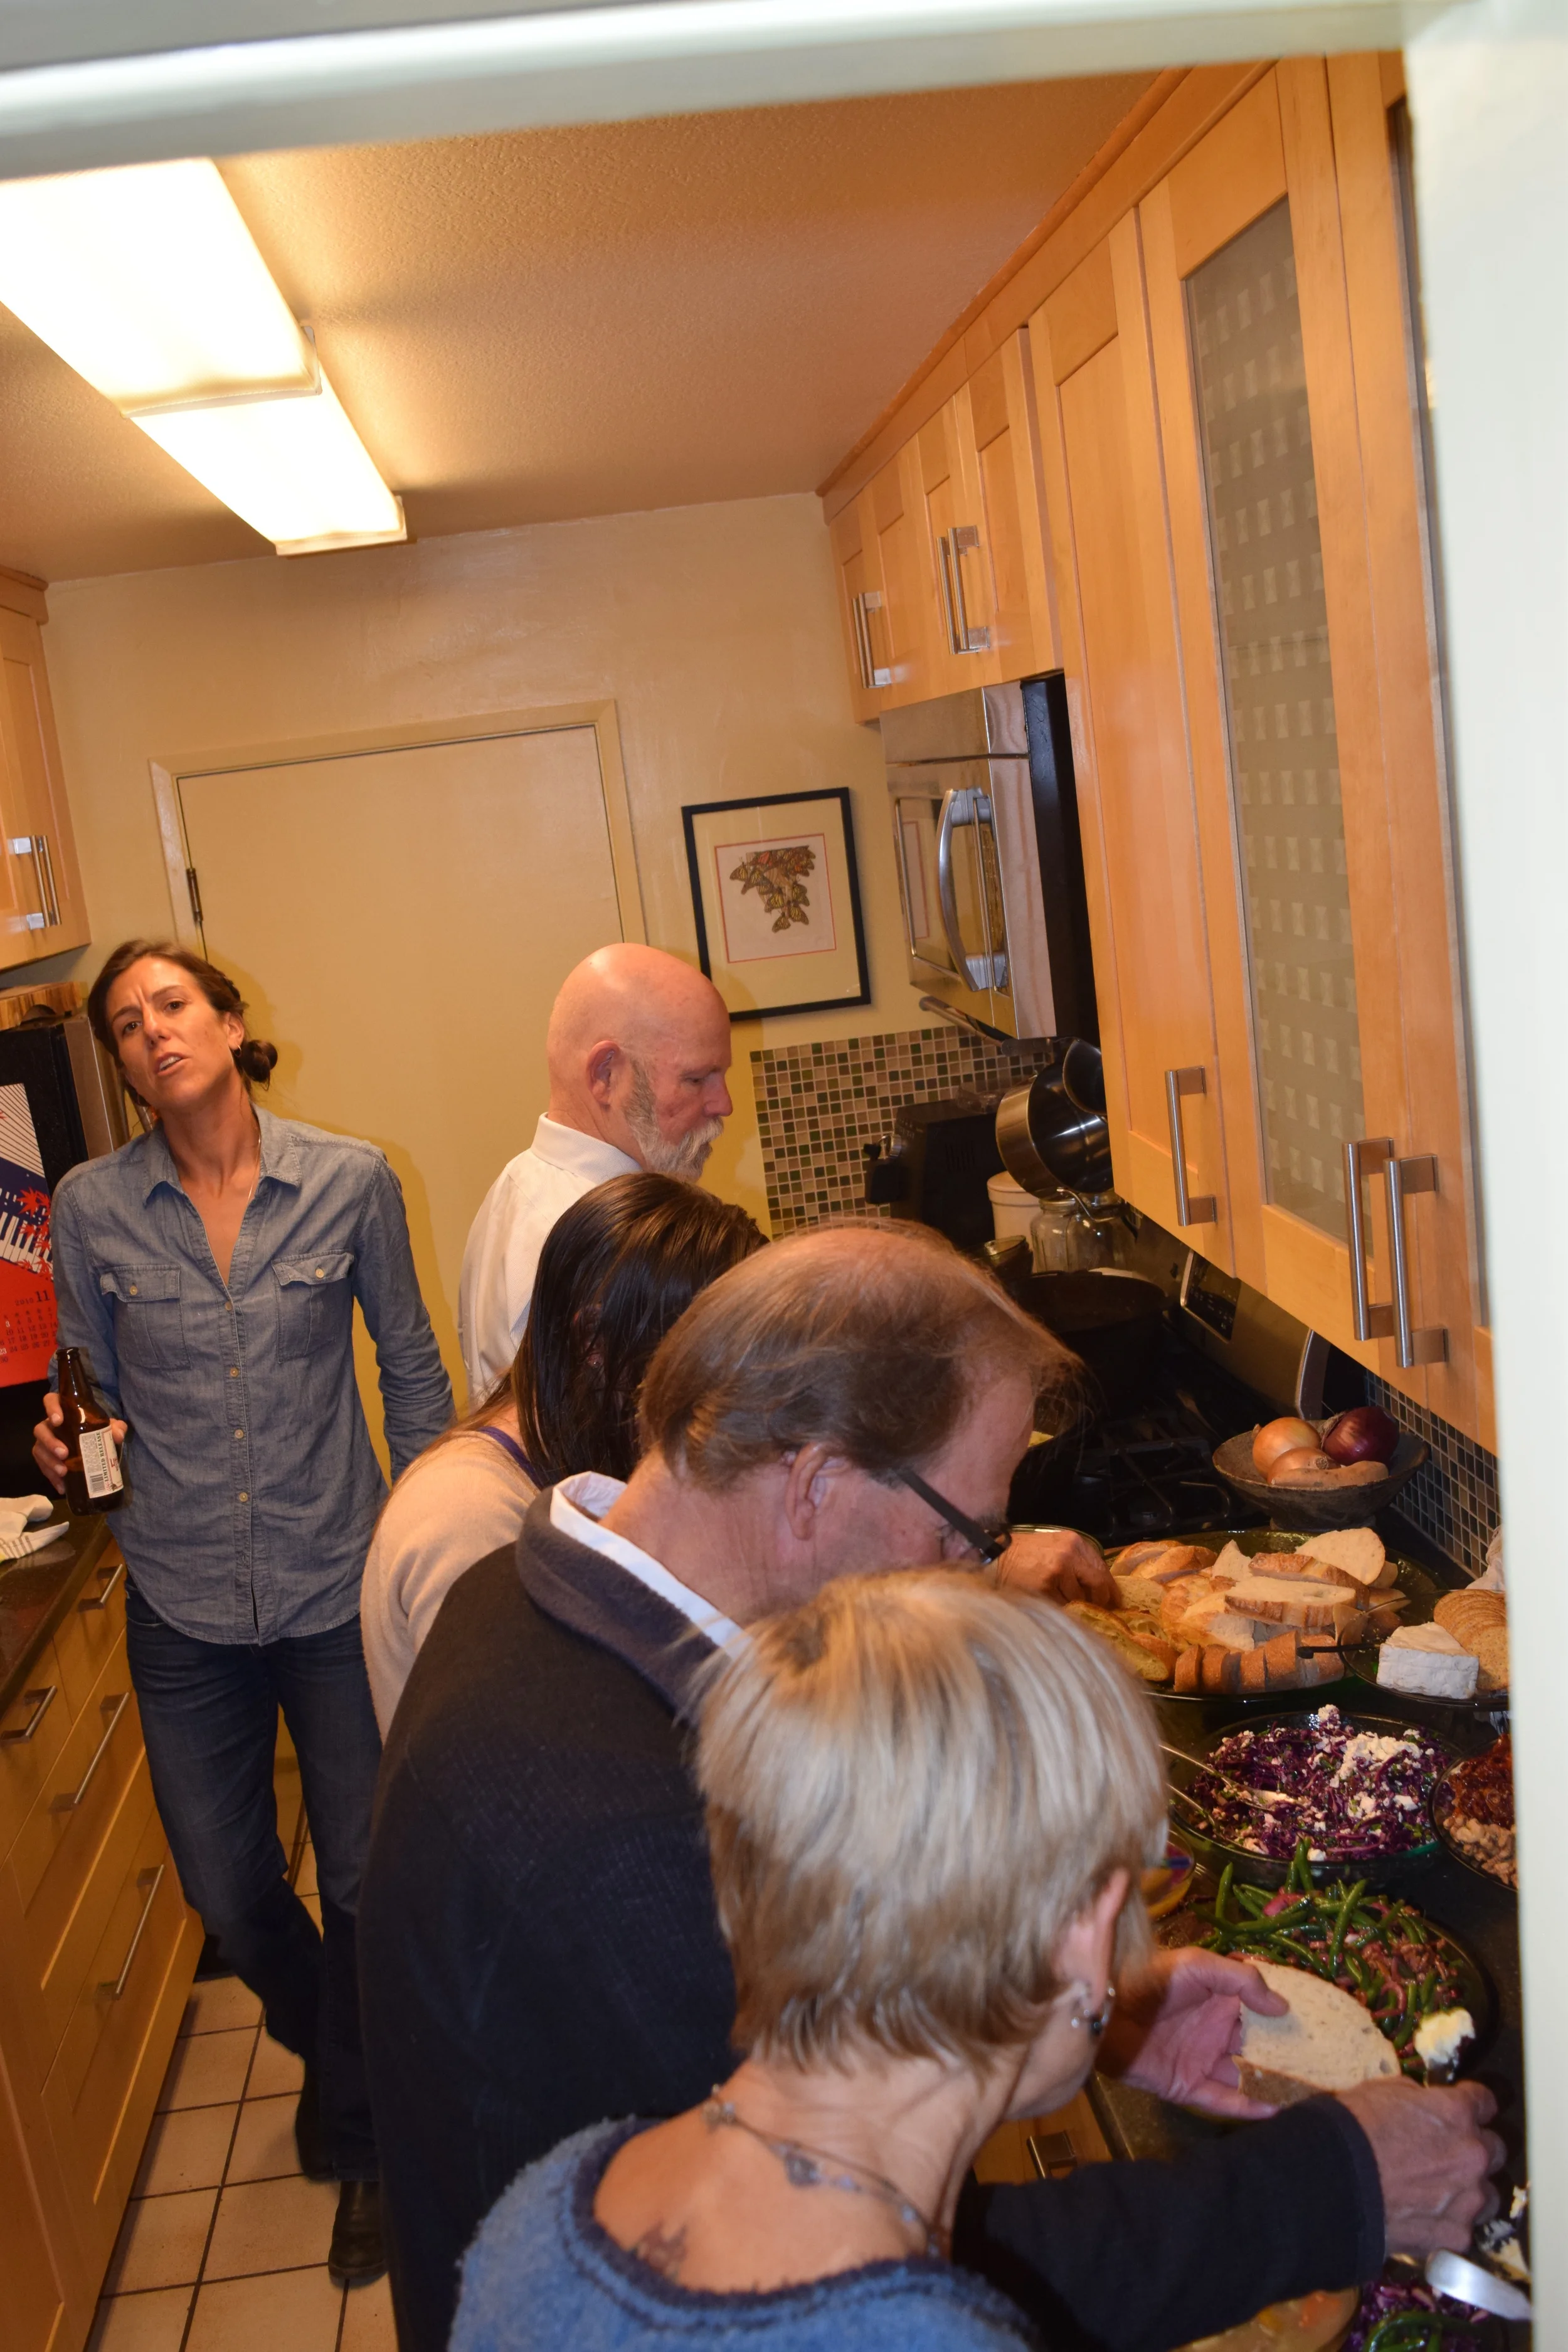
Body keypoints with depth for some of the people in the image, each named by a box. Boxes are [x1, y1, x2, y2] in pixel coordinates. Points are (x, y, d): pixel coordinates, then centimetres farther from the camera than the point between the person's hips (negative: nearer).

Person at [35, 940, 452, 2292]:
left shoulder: (350, 1182, -7)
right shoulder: (90, 1209, -5)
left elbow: (413, 1370, 1)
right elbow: (97, 1396, 6)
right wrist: (66, 1440, -15)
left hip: (341, 1586, -1)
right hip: (185, 1606, 2)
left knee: (365, 1876, 9)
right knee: (226, 1890, 14)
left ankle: (360, 2138, 36)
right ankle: (327, 2045, 48)